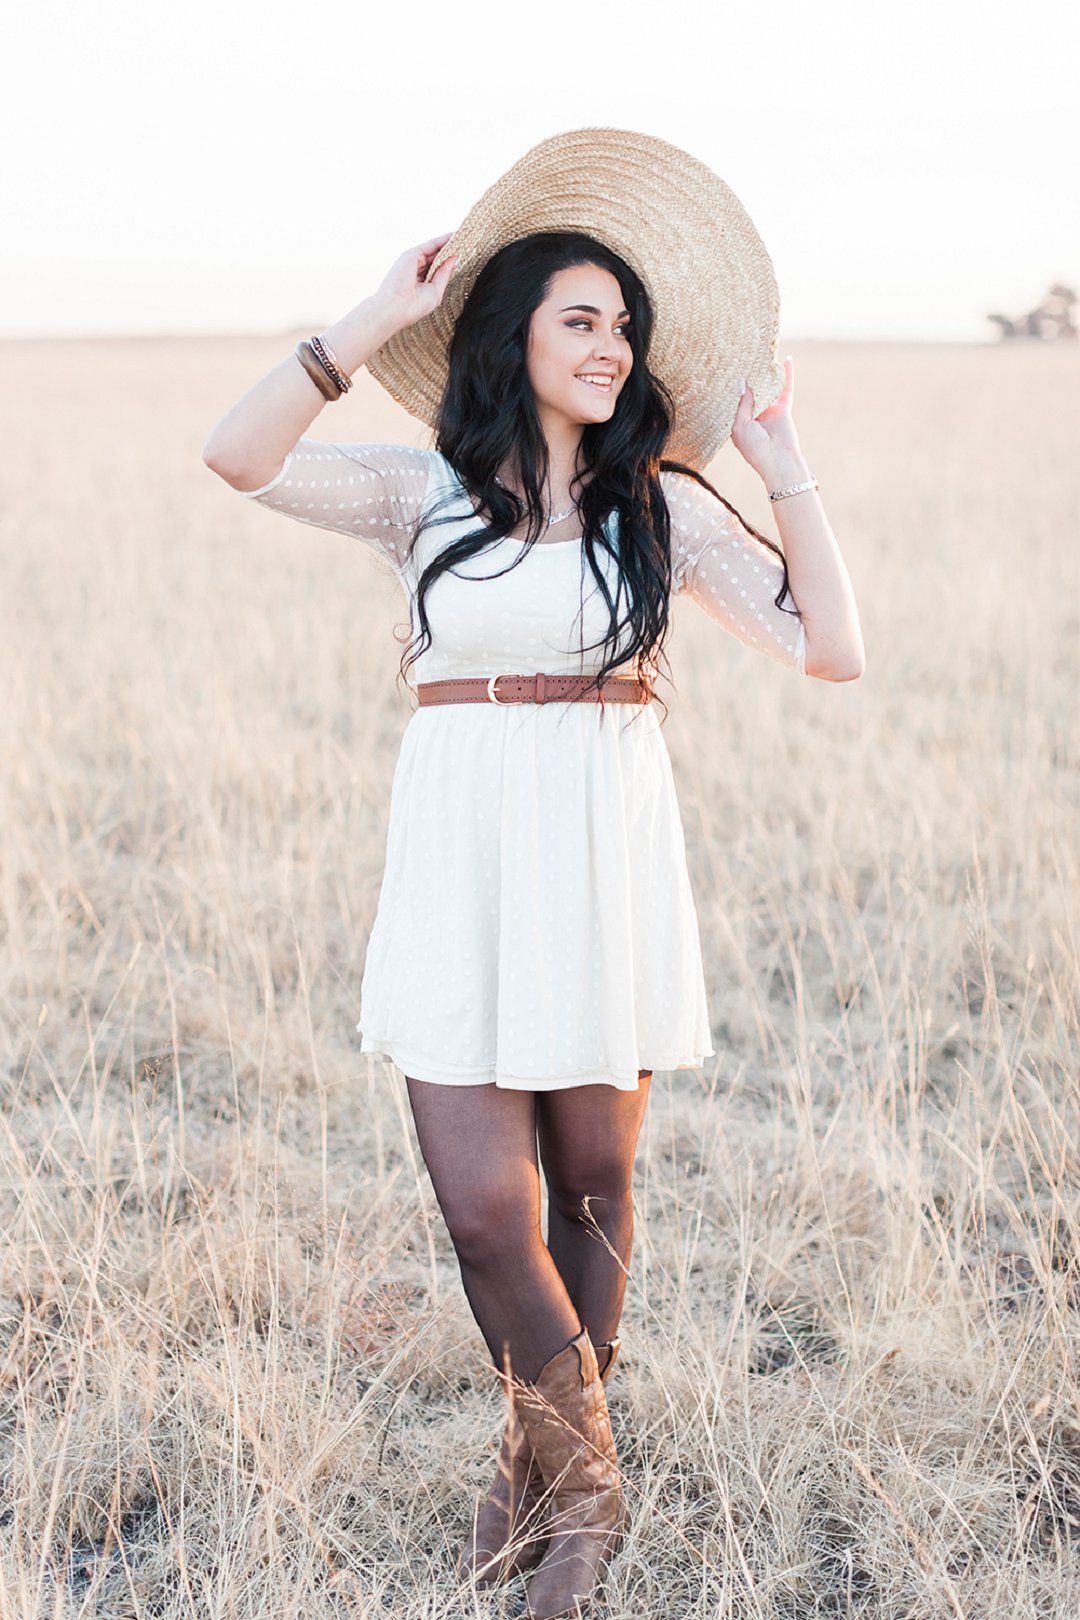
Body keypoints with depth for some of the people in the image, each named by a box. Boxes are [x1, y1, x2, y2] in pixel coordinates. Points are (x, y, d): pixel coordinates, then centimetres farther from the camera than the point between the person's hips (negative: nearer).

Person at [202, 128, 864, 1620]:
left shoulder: (663, 506, 4)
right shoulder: (427, 495, 4)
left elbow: (831, 651, -2)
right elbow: (238, 456, -11)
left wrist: (788, 470, -2)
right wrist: (374, 322, -9)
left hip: (604, 853, 1)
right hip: (463, 860, 0)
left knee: (591, 1187, 10)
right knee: (484, 1207, -5)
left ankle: (558, 1474, 32)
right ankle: (579, 1481, 19)